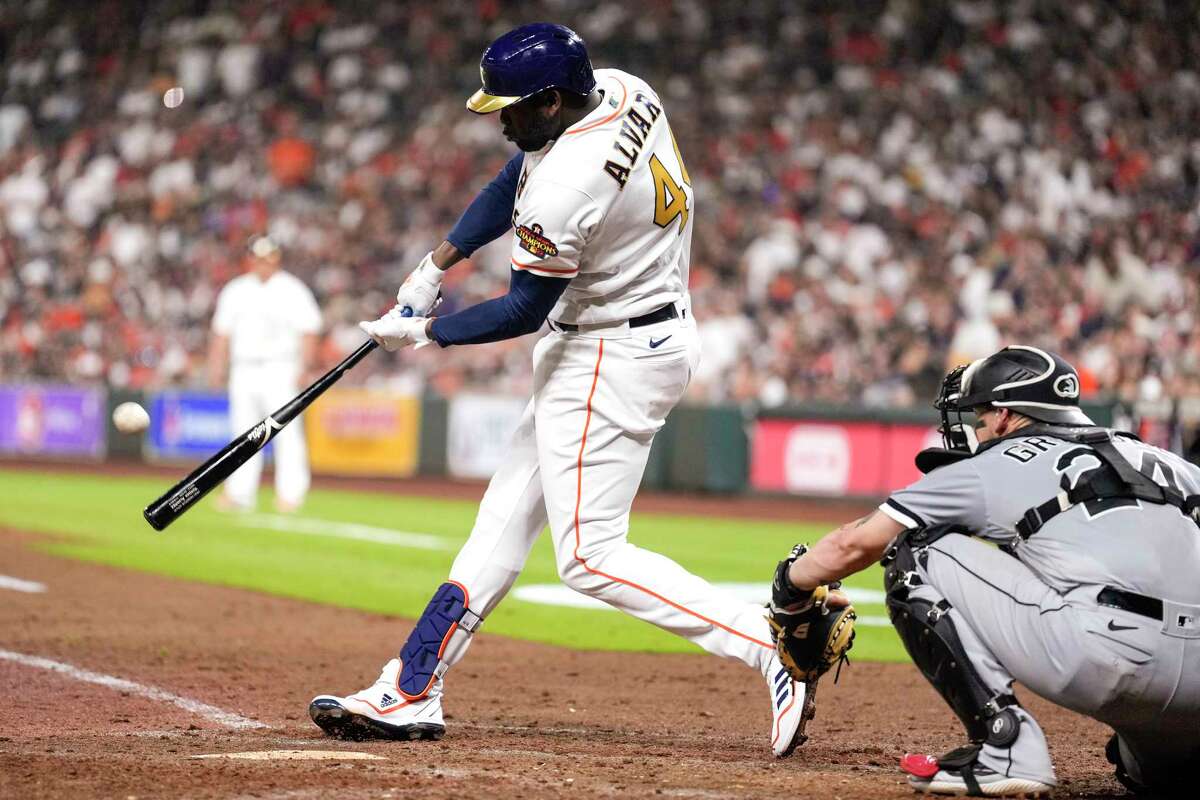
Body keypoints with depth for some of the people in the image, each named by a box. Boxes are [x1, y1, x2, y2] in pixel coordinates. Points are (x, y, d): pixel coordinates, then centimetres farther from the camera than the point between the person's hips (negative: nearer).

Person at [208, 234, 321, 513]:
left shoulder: (293, 291, 0)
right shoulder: (235, 291, 13)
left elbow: (309, 333, -4)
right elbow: (222, 333, 16)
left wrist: (302, 369, -14)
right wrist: (216, 368, 6)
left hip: (280, 371, -5)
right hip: (244, 371, 5)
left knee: (286, 432, -11)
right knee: (243, 431, 5)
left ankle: (290, 494, -10)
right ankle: (240, 494, 8)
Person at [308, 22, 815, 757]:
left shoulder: (566, 186, -28)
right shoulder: (621, 90, -1)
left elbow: (526, 310, -15)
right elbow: (519, 179, 14)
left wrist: (425, 332, -1)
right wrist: (439, 263, 9)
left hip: (614, 359, -11)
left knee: (591, 556, -9)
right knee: (508, 517, 13)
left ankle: (771, 642, -13)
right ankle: (411, 694, 18)